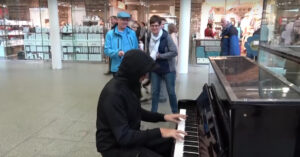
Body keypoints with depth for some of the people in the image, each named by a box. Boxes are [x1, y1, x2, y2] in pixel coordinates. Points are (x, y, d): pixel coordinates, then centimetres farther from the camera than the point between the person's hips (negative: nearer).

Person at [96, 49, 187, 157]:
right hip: (115, 146, -9)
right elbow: (123, 137, -30)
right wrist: (159, 132, -29)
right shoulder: (113, 94, -30)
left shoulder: (129, 85, 0)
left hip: (131, 136, 9)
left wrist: (163, 117, 8)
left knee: (172, 143, 8)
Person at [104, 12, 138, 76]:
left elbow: (136, 49, 10)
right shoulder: (110, 34, -3)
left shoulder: (132, 33, 6)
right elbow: (106, 50, -6)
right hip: (117, 68, -2)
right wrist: (117, 53, -25)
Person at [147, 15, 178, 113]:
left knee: (171, 92, 7)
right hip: (155, 69, 5)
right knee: (154, 91, 11)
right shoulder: (149, 37, 1)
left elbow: (174, 52, -19)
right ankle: (153, 112, 27)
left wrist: (159, 55, -20)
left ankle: (175, 113, 25)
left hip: (168, 69, -4)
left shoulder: (166, 37, -15)